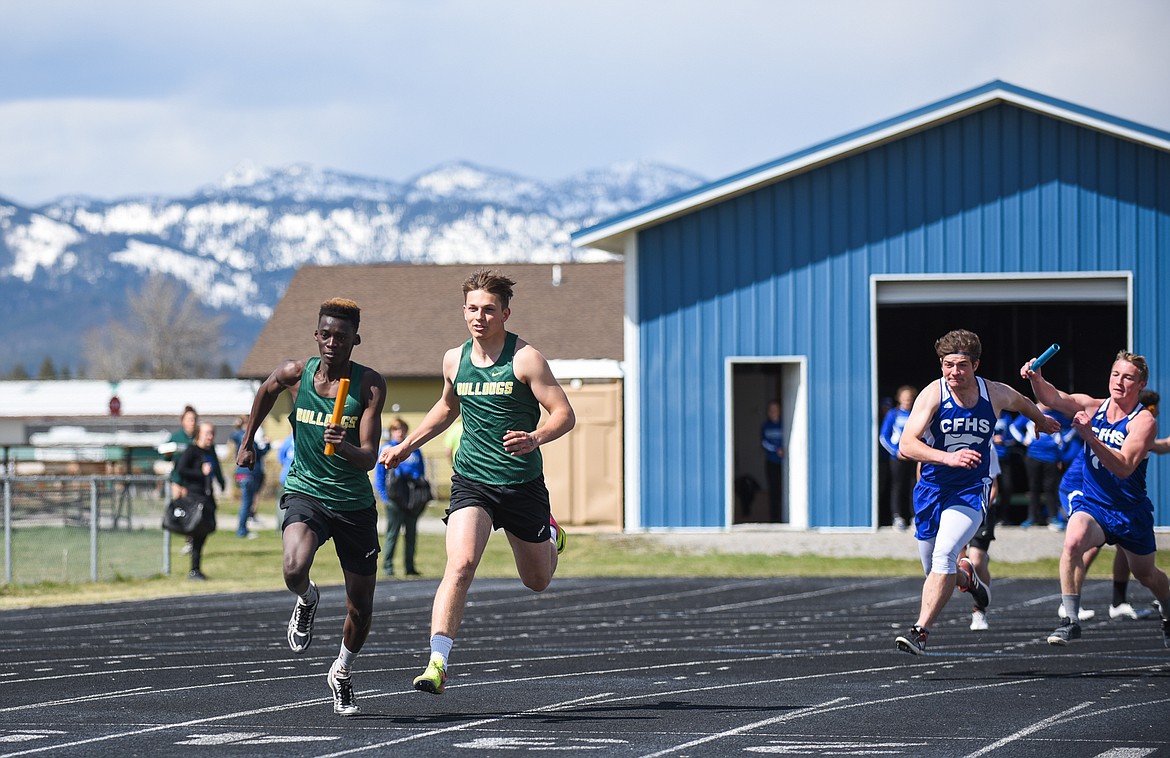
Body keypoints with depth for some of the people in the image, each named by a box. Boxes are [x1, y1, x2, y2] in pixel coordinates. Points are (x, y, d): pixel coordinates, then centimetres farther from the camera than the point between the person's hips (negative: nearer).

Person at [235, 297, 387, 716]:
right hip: (305, 493, 0)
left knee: (361, 607, 7)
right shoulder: (295, 373, -5)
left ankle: (342, 673, 37)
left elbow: (369, 458, -17)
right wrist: (248, 441, 25)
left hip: (355, 504, 0)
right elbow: (266, 390, 20)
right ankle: (306, 601, 6)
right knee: (294, 567, -31)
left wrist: (345, 447, -38)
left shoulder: (370, 384, -11)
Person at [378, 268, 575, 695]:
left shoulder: (525, 359, -10)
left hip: (523, 483, -1)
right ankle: (438, 663, -29)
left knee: (537, 581, 16)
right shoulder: (454, 360, 4)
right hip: (471, 480, 1)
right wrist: (406, 446, 22)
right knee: (460, 566, -23)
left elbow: (565, 414, -12)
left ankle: (550, 534, 52)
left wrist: (536, 438, -31)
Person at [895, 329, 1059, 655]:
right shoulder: (933, 395, -15)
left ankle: (920, 631, -26)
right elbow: (906, 445, -25)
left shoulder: (996, 394, -7)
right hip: (932, 489, 1)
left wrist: (1042, 420, 40)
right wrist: (948, 457, -40)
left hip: (971, 491, -1)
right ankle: (967, 576, 48)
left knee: (943, 555, -25)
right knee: (934, 570, 12)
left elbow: (1023, 403, 20)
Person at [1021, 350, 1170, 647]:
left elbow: (1124, 467, -29)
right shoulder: (1092, 408, -3)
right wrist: (1036, 379, -42)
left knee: (1146, 573, 18)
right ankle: (1071, 620, -27)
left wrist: (1089, 436, -40)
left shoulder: (1144, 421, -16)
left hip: (1131, 512, -1)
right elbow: (1053, 398, -19)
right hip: (1092, 503, 1)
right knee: (1073, 541, -31)